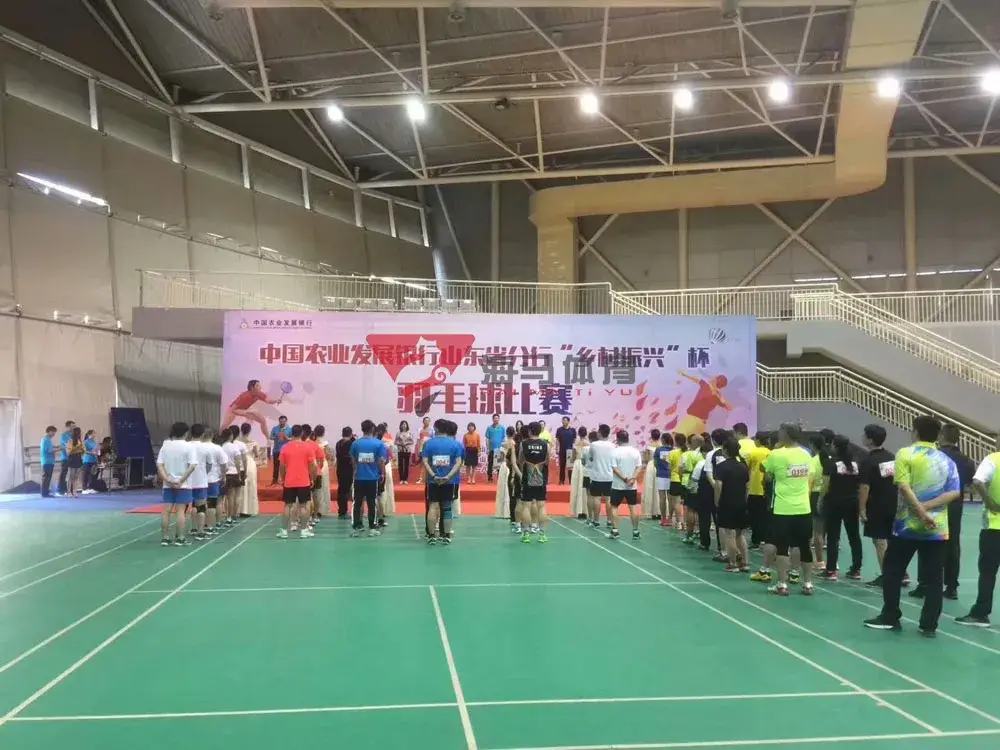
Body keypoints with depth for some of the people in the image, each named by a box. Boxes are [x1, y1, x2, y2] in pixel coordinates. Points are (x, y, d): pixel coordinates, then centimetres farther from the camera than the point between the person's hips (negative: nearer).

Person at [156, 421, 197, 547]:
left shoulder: (165, 445, 3)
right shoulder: (189, 446, -8)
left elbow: (159, 465, -2)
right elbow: (192, 466, -15)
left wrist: (167, 480, -8)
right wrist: (181, 480, -12)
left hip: (168, 484, 4)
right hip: (183, 484, -3)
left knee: (166, 510, 5)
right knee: (180, 511, -1)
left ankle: (164, 538, 9)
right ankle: (180, 538, 1)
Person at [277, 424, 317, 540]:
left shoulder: (285, 447, 0)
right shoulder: (308, 447, -5)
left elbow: (282, 466, 5)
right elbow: (313, 465, -5)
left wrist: (282, 479, 17)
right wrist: (312, 479, 6)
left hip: (289, 482, 2)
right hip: (304, 482, -2)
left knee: (288, 505, 8)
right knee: (303, 505, 3)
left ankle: (284, 530, 10)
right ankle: (304, 530, 4)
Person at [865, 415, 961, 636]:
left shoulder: (905, 454, -5)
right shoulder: (947, 461, 7)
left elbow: (904, 486, -17)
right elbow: (954, 492, -4)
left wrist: (921, 512, -19)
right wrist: (928, 507, -10)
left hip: (908, 524, -3)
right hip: (937, 528, 3)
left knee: (892, 572, 10)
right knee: (933, 579, 6)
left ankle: (890, 618, 14)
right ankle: (929, 625, 7)